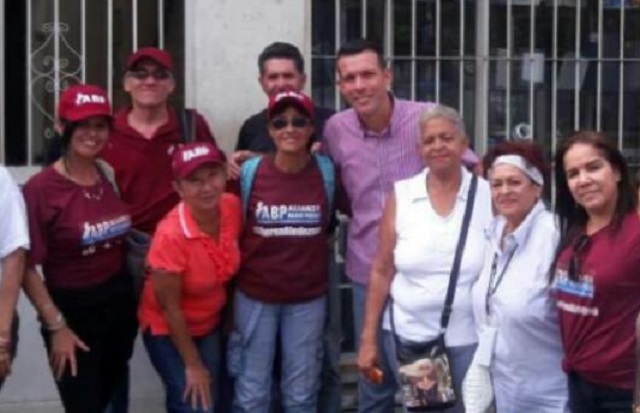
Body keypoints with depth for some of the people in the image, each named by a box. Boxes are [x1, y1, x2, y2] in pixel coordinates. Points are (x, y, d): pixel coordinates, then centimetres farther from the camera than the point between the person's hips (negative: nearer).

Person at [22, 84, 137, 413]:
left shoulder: (112, 176, 2)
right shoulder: (41, 188, -15)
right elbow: (28, 266, -15)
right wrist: (56, 326, -15)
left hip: (119, 302, 6)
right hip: (72, 309, -5)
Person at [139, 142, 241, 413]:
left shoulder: (233, 207, -16)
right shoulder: (171, 235, -31)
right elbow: (170, 307, -21)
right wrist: (193, 364, -14)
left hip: (210, 325, 5)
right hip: (168, 331, -5)